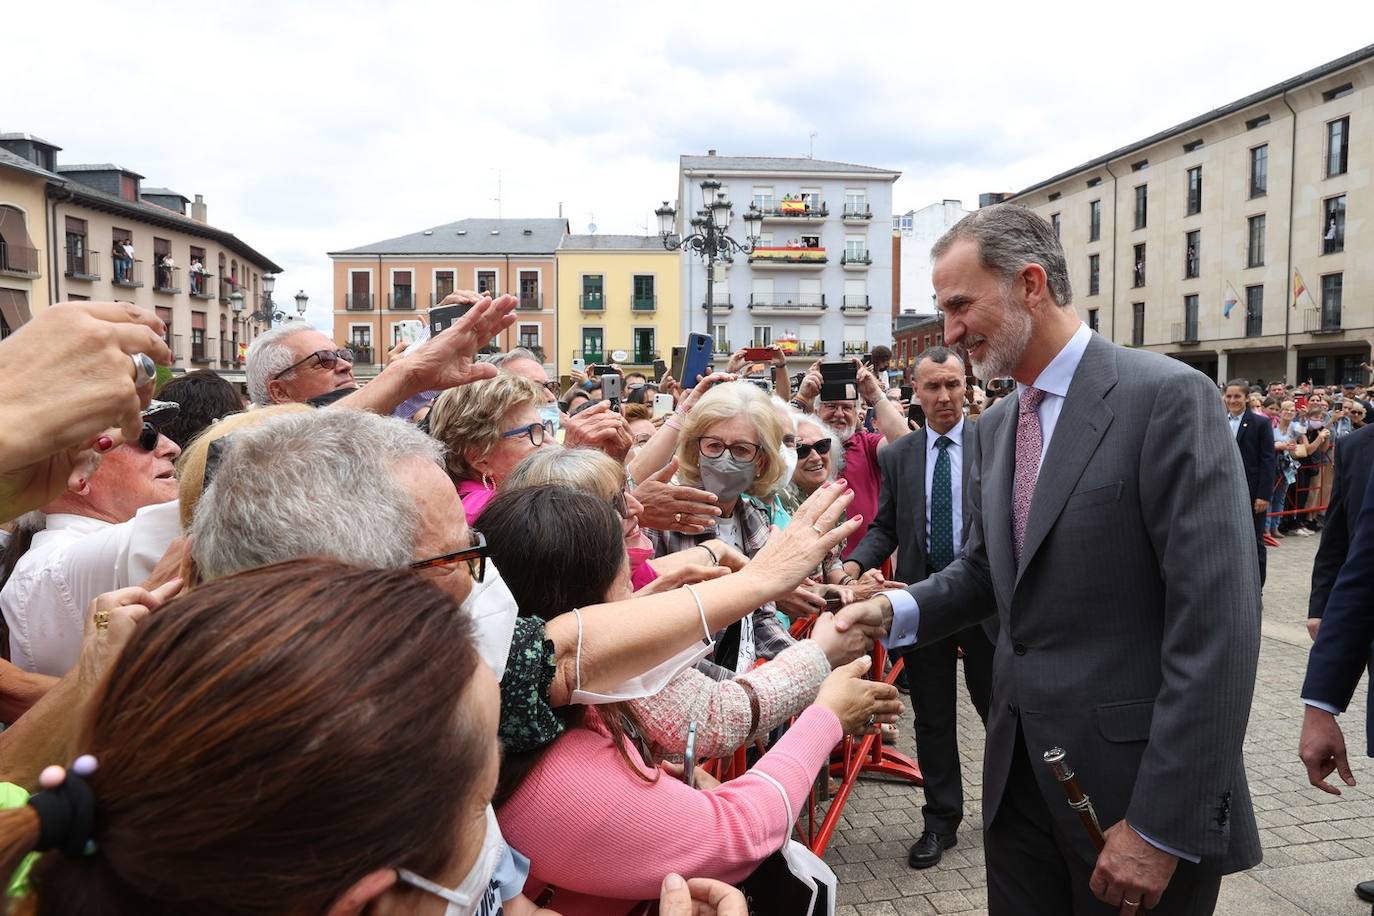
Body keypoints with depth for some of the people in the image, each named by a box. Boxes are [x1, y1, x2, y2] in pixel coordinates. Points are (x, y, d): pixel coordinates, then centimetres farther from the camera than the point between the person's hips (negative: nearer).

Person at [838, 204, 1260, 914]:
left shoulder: (1168, 397, -15)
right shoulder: (994, 427, 8)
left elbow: (1216, 620, -19)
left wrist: (1162, 826, -19)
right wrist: (899, 608, -5)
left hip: (1129, 783, -6)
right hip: (1019, 773, 7)